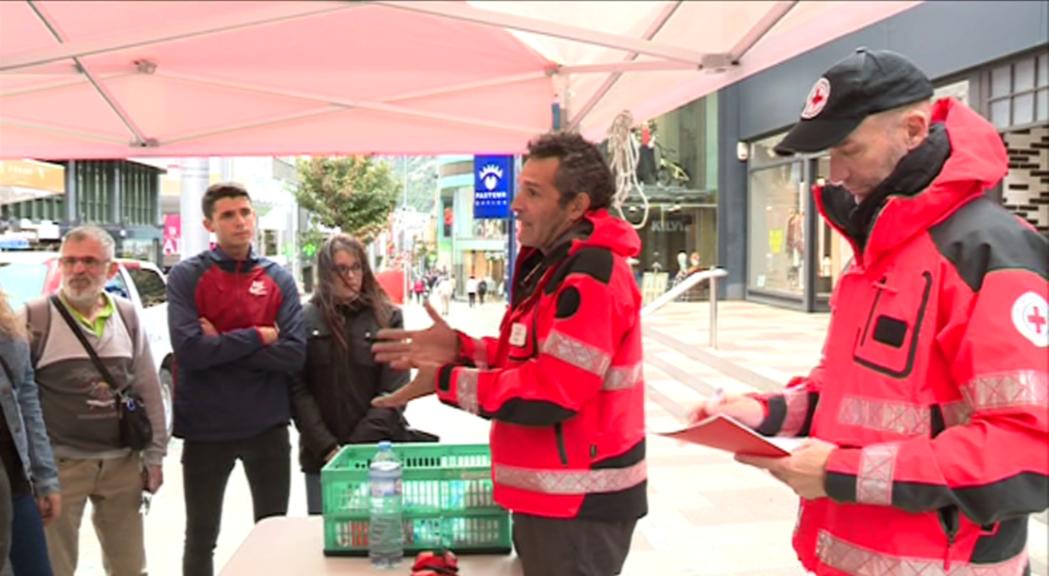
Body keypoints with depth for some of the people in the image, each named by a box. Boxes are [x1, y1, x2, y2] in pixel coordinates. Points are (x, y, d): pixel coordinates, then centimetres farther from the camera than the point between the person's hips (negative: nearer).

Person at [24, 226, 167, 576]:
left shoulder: (127, 315, 5)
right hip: (60, 463, -3)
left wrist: (154, 455, 7)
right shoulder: (36, 317, -7)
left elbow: (148, 389, 8)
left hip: (122, 462, 4)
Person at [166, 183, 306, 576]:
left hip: (267, 427, 2)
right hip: (206, 429, -2)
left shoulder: (279, 279, 1)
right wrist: (257, 337, -13)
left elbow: (294, 354, -10)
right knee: (201, 538, 17)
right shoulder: (186, 276, -5)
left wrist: (223, 345, -14)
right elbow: (189, 350, -19)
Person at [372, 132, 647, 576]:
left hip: (579, 502, -10)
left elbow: (553, 394, -27)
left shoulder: (590, 274, -23)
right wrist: (462, 349, 1)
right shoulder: (553, 263, 10)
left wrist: (447, 382, -20)